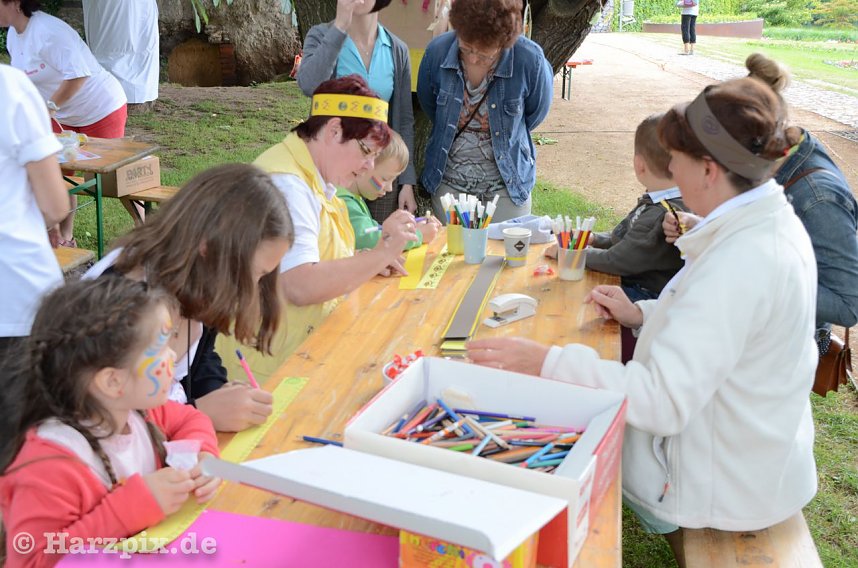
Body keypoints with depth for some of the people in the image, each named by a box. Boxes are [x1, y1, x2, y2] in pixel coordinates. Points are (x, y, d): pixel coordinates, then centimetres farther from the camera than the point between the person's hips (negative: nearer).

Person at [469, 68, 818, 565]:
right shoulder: (776, 223, -1)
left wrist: (546, 362, -34)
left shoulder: (737, 263, -33)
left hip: (726, 487, -9)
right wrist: (643, 315, 8)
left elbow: (664, 401, -34)